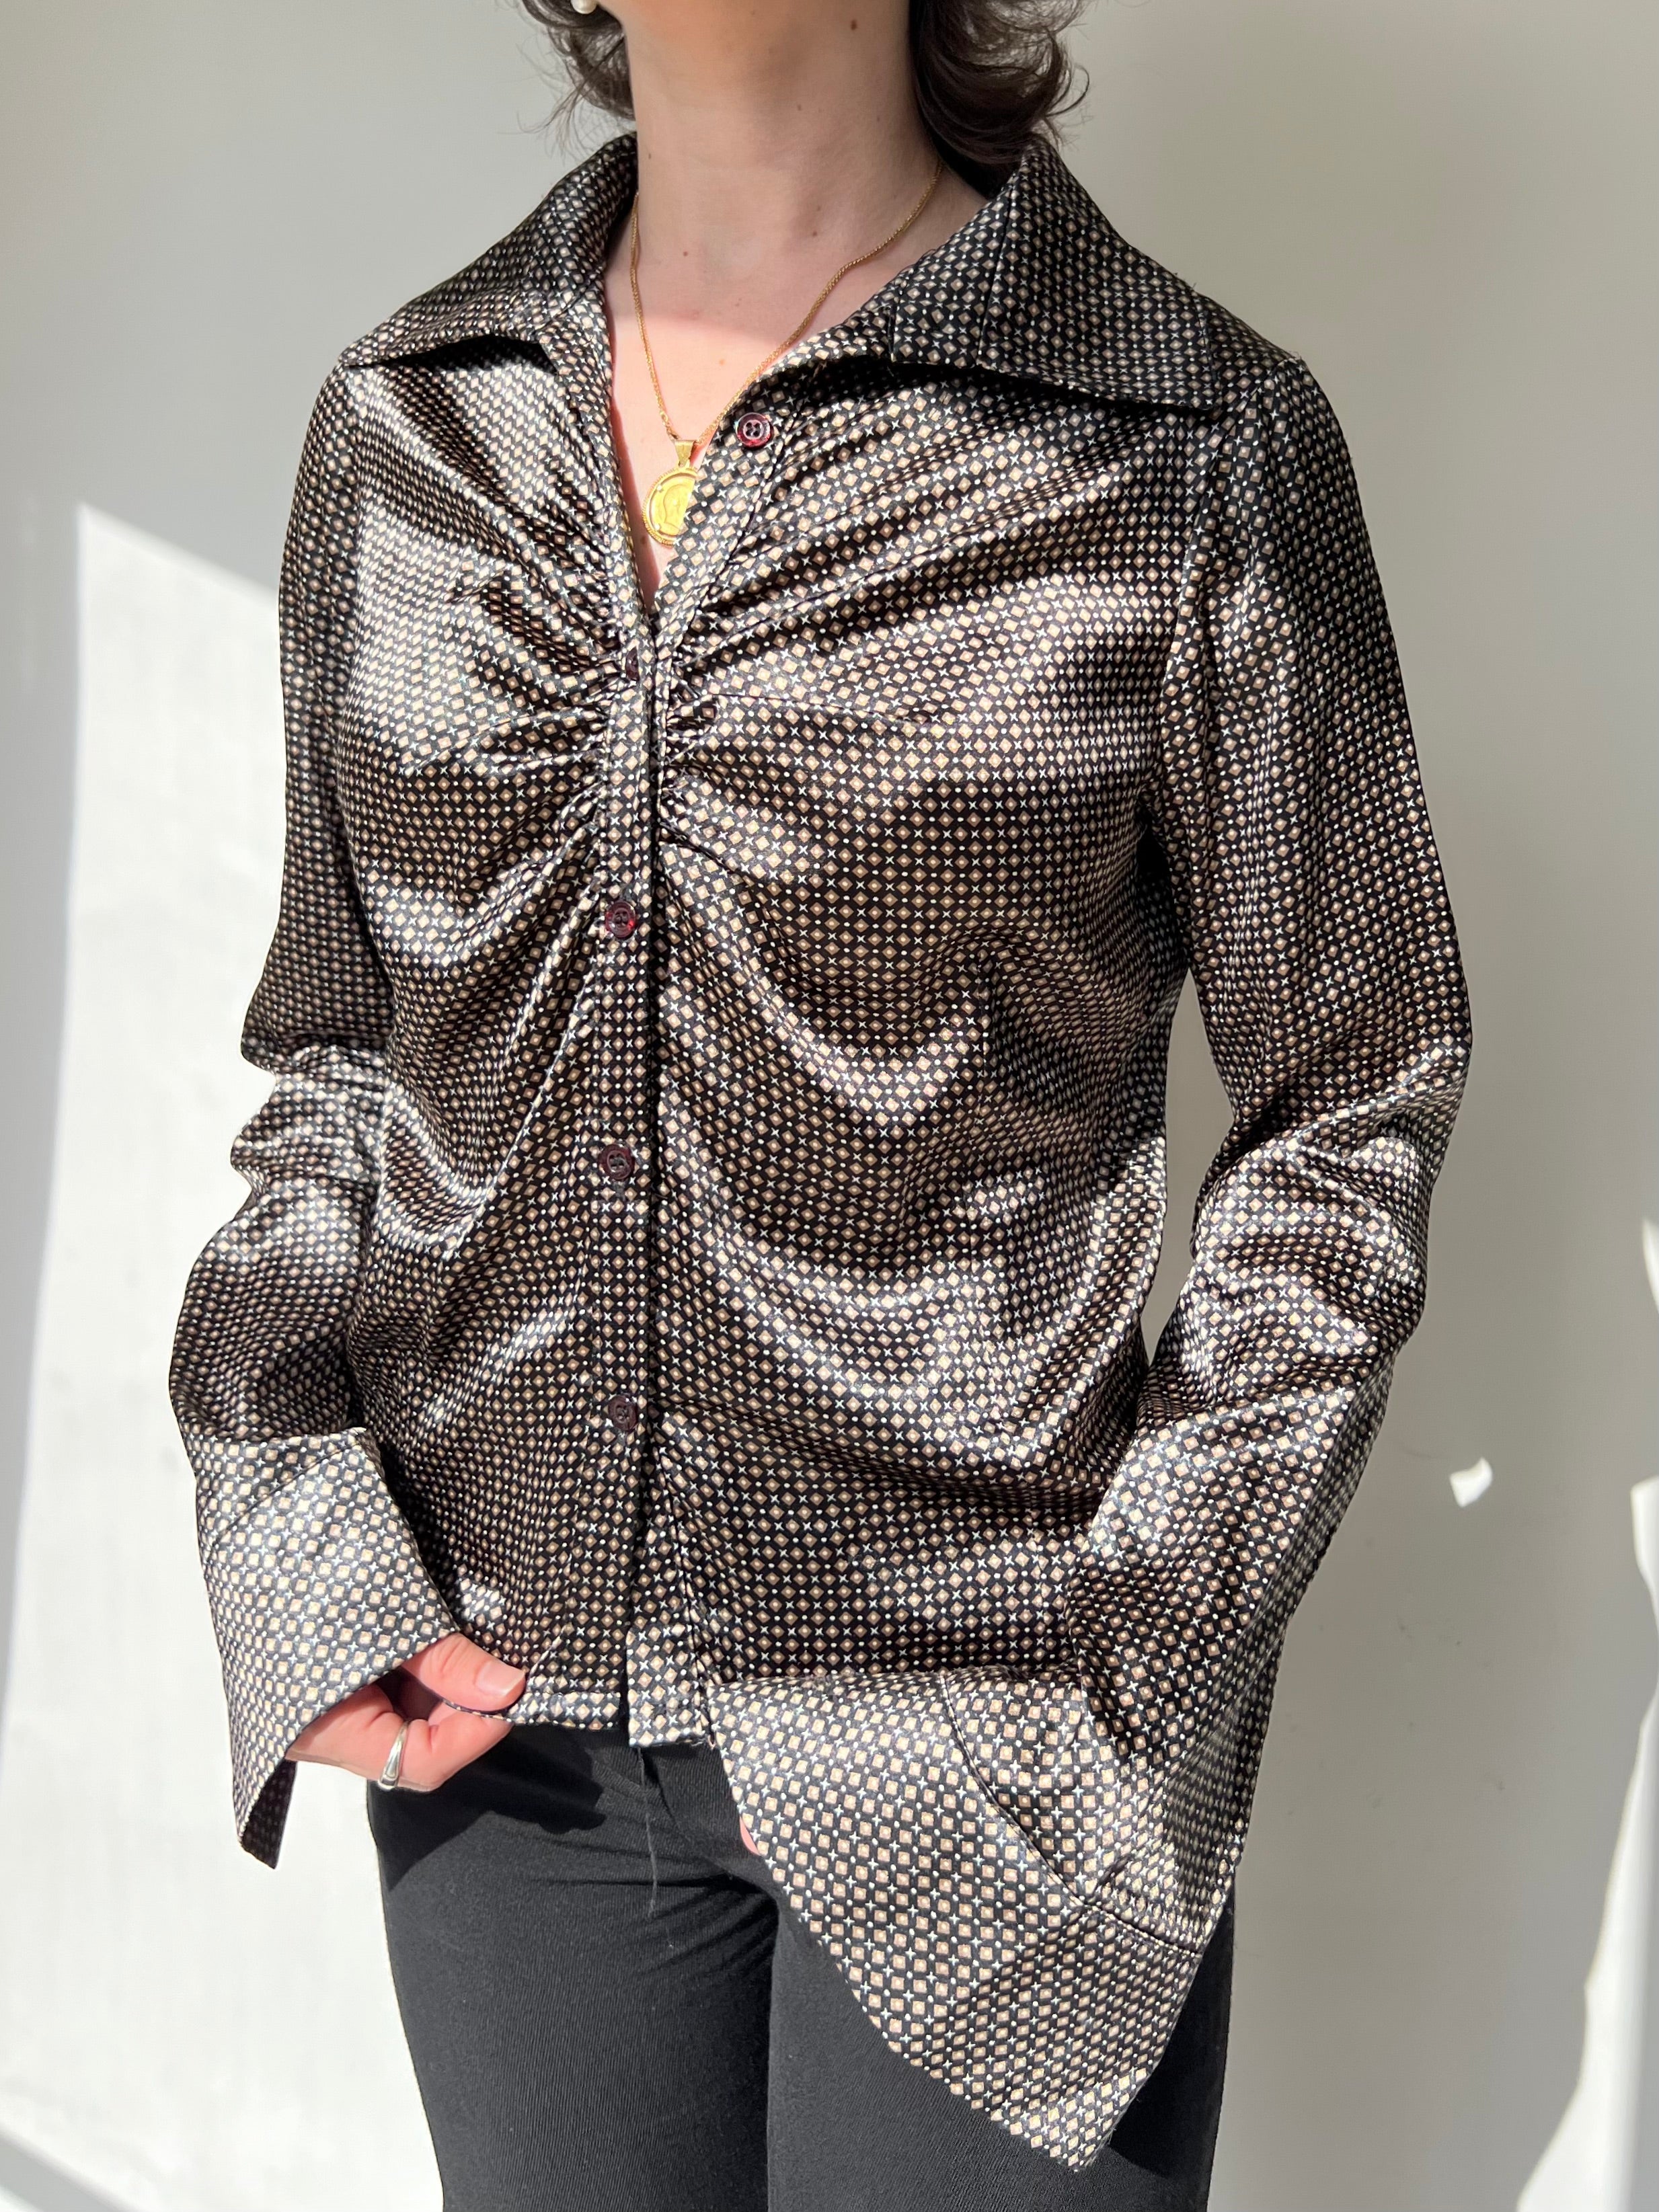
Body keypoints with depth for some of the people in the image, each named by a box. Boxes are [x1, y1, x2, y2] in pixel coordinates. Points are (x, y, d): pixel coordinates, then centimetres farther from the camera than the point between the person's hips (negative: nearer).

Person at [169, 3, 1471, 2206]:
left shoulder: (1197, 439, -7)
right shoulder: (401, 423, 5)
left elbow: (1346, 1106, -3)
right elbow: (332, 1042, 12)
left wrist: (1138, 1670, -9)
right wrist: (293, 1521, -1)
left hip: (983, 1753, -3)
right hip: (496, 1721, 4)